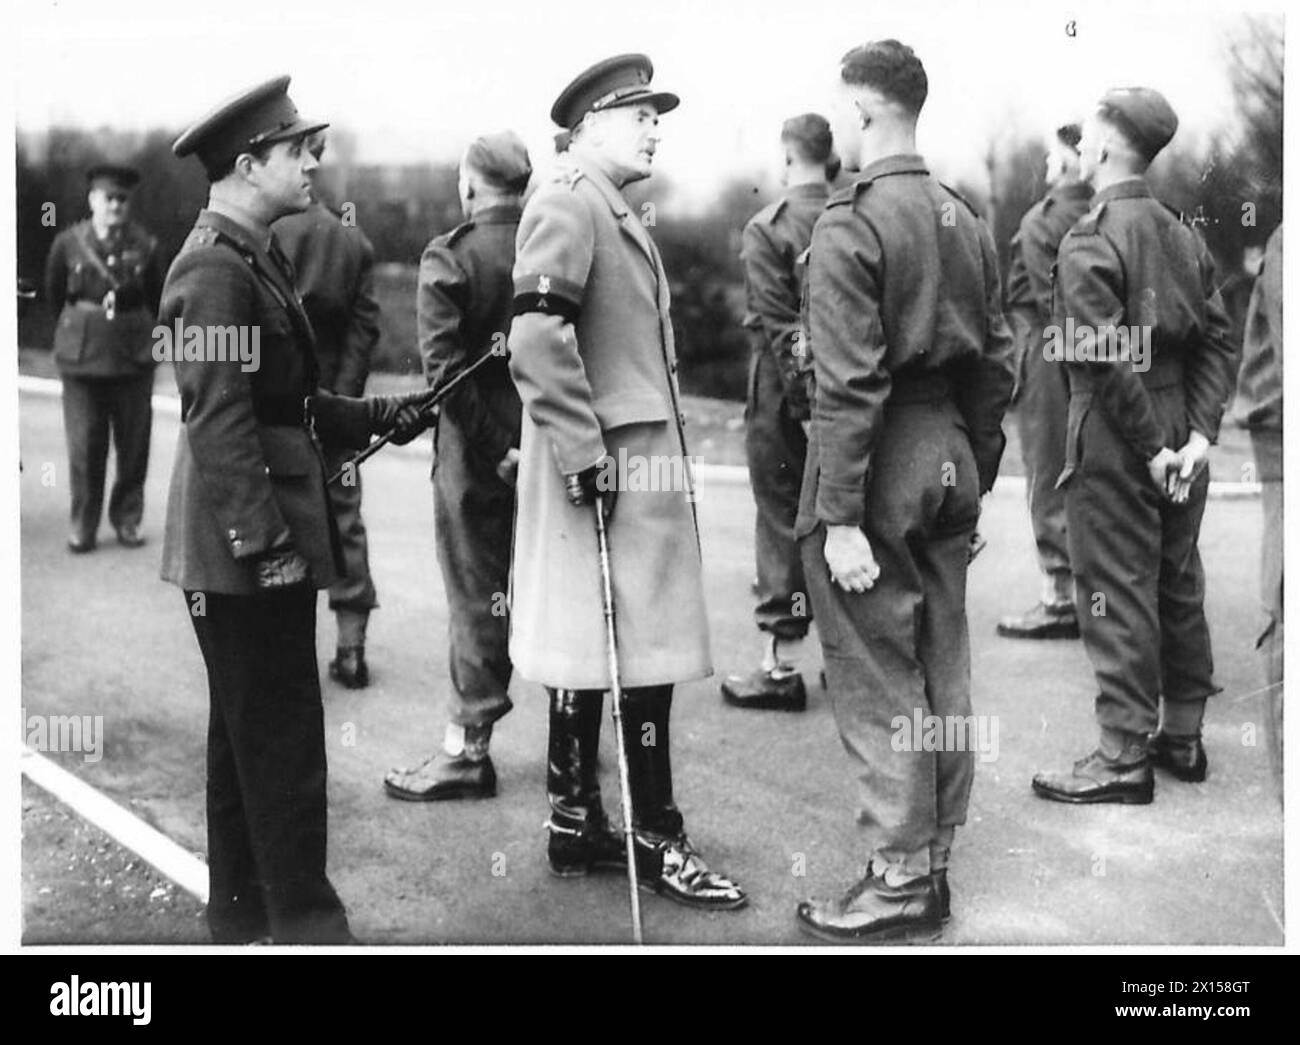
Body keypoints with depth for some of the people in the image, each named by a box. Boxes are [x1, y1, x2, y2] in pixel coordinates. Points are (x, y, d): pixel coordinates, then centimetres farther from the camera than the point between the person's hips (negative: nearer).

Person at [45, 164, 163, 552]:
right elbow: (54, 294, 15)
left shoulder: (145, 246, 0)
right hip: (81, 359, -1)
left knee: (134, 447, 5)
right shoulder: (68, 243, 0)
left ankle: (127, 519, 18)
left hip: (134, 360, 1)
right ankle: (83, 526, 9)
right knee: (84, 447, 0)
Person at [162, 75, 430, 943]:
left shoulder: (258, 258, 16)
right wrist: (264, 539, -23)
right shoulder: (217, 269, -16)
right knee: (282, 740, -4)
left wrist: (373, 416, 11)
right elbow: (219, 419, -21)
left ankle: (243, 915, 27)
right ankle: (304, 923, 4)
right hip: (243, 549, -11)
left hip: (261, 545, 11)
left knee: (250, 733, 16)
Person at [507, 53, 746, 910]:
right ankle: (658, 839, 4)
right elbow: (538, 342, -22)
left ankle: (577, 825, 20)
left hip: (642, 461, 10)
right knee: (641, 654, -4)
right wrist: (585, 454, -23)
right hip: (610, 466, -10)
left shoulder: (619, 215, 20)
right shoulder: (566, 204, -11)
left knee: (590, 655, 13)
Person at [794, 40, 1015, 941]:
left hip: (880, 467, -8)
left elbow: (847, 385, -19)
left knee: (878, 681, 0)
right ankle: (934, 864, 23)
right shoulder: (967, 222, 10)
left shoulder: (849, 226, -14)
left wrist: (840, 519, -18)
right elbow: (999, 365, 12)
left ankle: (900, 879, 7)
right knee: (943, 671, 13)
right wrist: (975, 477, 19)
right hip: (950, 458, 8)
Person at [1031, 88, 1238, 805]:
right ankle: (1183, 737, 26)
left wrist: (1150, 447, -14)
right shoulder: (1182, 235, 8)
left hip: (1116, 444, -8)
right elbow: (1218, 341, 5)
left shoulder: (1089, 242, -15)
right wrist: (1198, 433, -1)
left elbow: (1105, 361, -21)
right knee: (1178, 584, 15)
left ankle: (1125, 758, 5)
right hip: (1178, 429, 8)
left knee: (1117, 595, -1)